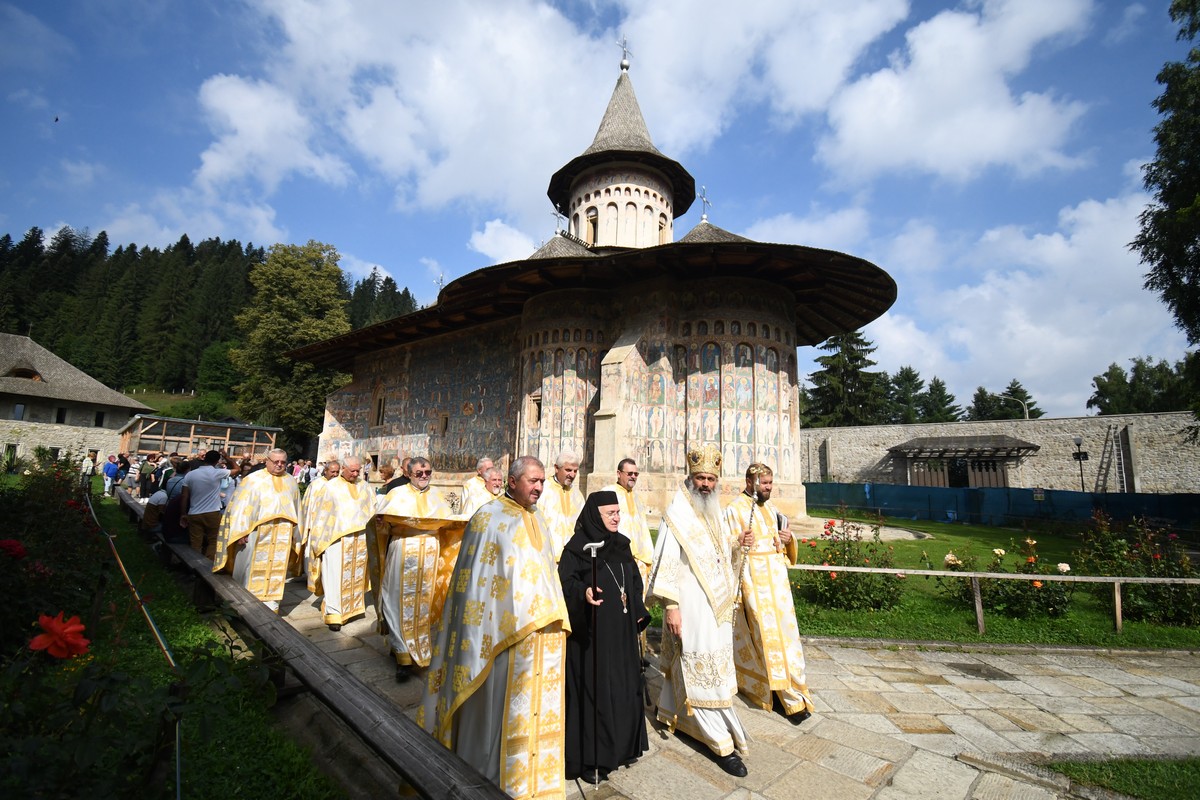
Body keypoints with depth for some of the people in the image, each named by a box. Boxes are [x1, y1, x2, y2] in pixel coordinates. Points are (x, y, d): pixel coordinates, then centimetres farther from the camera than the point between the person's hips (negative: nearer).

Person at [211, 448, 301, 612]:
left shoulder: (291, 482, 10)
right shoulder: (253, 479, -3)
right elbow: (241, 506, -7)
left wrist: (295, 533, 12)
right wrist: (240, 532, -14)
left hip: (282, 535, 3)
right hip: (256, 533, -3)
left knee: (276, 569, 7)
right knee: (252, 569, 5)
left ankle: (271, 604, 16)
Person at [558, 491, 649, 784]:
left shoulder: (621, 544, 8)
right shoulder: (577, 546, -11)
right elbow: (565, 579, -16)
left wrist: (638, 612, 14)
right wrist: (583, 592, -34)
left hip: (622, 630, 7)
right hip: (592, 631, -6)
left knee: (624, 685, 14)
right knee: (593, 688, 1)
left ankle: (620, 746, 32)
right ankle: (589, 758, 16)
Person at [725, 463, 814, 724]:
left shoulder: (771, 509, 13)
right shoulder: (734, 510, -8)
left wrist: (787, 539, -2)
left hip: (776, 576, 7)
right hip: (753, 577, -7)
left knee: (784, 628, 6)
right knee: (767, 632, -6)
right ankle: (792, 699, 5)